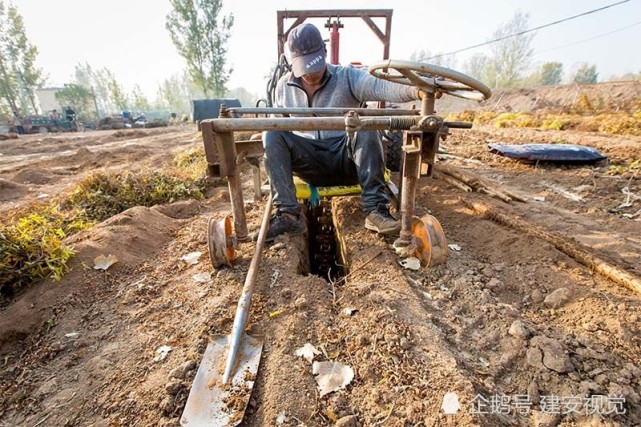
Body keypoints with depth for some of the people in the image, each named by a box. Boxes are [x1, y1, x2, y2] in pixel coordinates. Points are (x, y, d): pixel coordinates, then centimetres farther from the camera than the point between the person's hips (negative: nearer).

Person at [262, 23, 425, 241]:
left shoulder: (347, 77, 0)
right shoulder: (284, 85, 10)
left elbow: (381, 87, -19)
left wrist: (417, 91, -40)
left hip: (346, 158, -1)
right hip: (310, 163, 2)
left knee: (366, 129, -30)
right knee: (271, 136, -22)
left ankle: (375, 210, -32)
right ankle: (289, 215, -30)